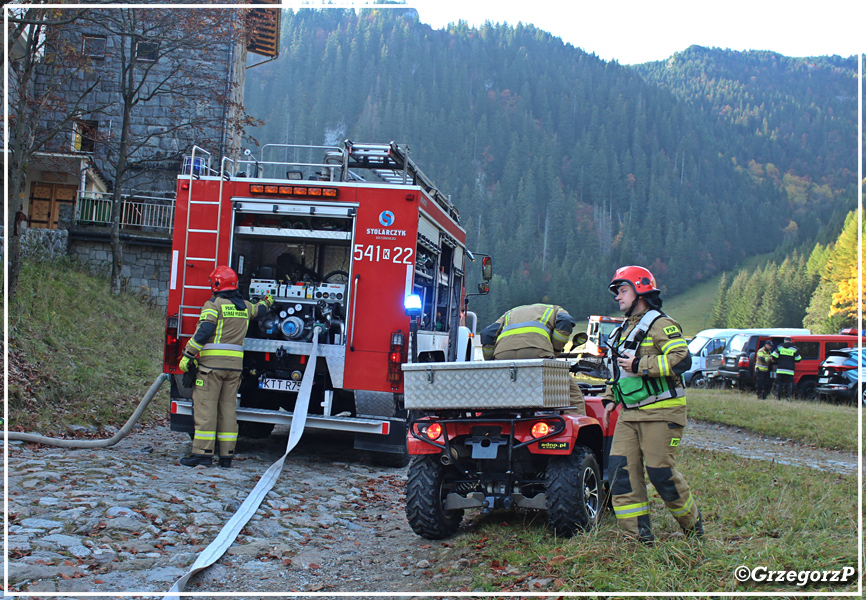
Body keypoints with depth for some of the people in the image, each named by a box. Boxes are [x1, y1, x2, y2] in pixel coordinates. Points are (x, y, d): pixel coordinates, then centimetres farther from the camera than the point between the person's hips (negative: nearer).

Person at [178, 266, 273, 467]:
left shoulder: (214, 304, -5)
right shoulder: (245, 306, 14)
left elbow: (203, 332, -15)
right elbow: (259, 311, 37)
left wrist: (188, 355, -10)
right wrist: (267, 302, 60)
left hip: (212, 362, -6)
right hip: (235, 364, 6)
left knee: (205, 406, -3)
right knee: (228, 407, 9)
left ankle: (203, 452, -6)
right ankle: (226, 455, 9)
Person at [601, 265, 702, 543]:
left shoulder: (660, 325, -7)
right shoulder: (625, 330, 21)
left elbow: (682, 359, -21)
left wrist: (640, 365, -20)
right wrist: (610, 399, 19)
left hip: (660, 413, -8)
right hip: (629, 414, 8)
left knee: (661, 473, -6)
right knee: (621, 470, -3)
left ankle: (693, 525, 18)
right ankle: (639, 535, 3)